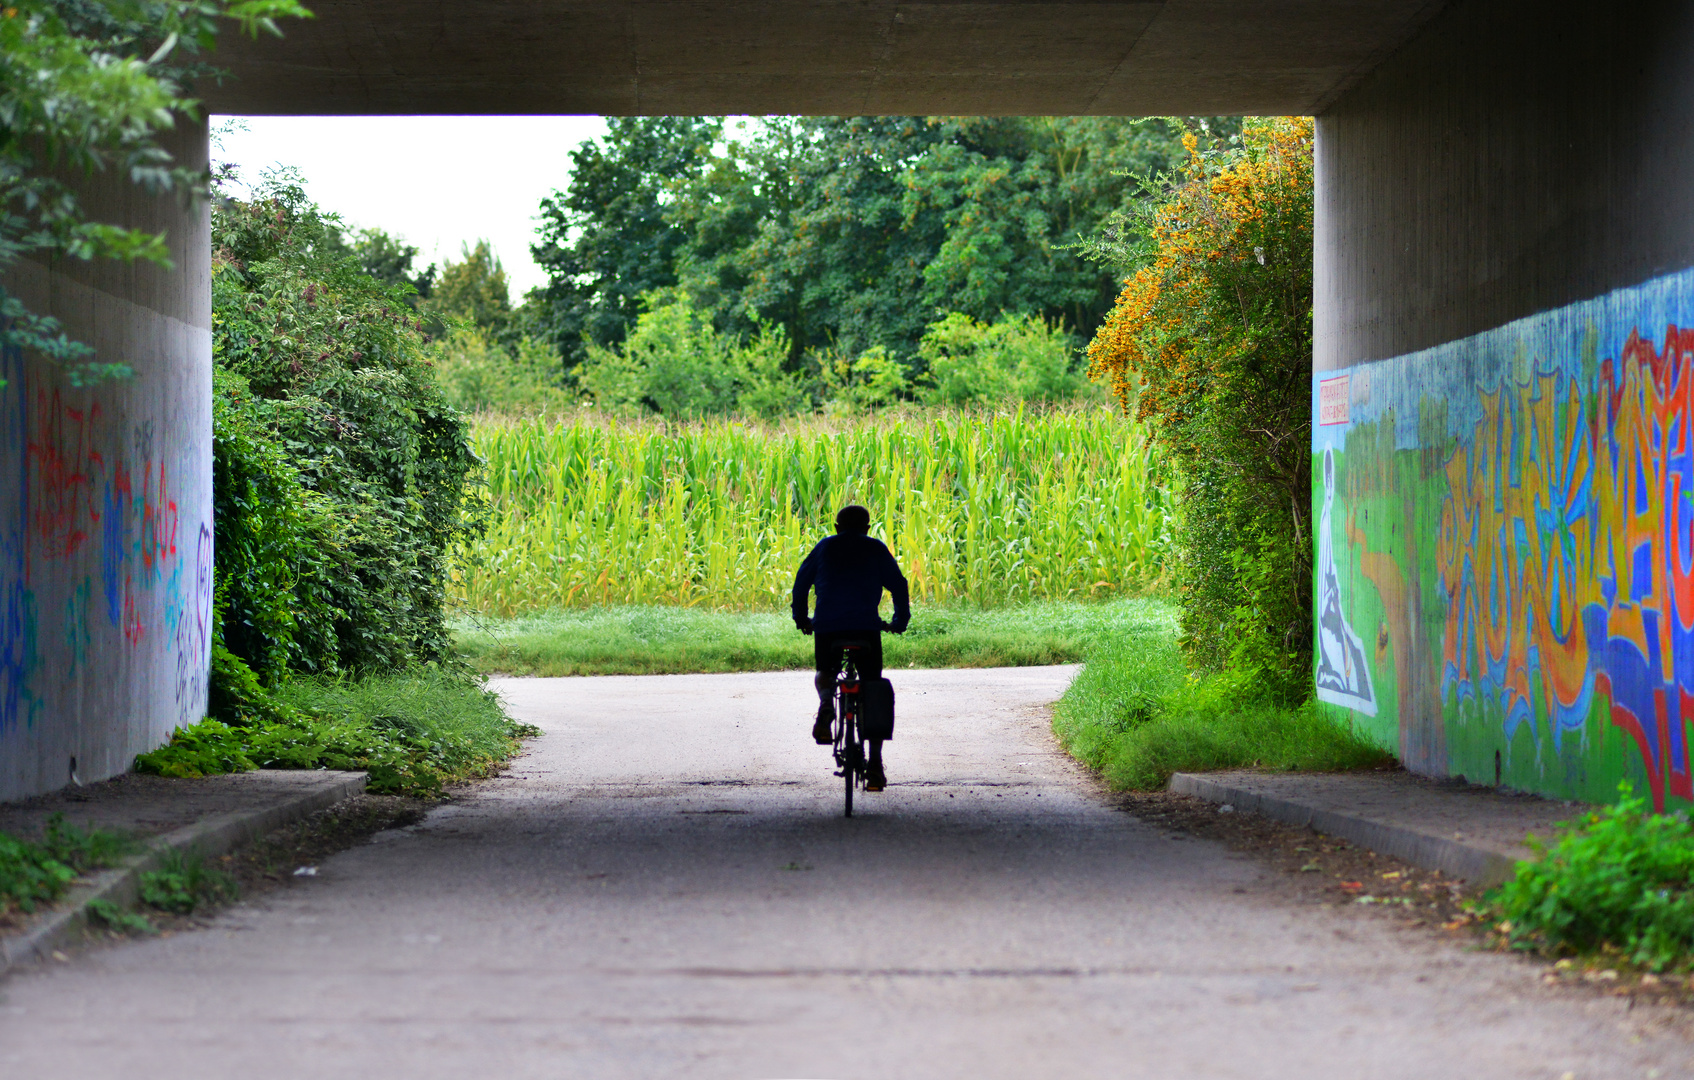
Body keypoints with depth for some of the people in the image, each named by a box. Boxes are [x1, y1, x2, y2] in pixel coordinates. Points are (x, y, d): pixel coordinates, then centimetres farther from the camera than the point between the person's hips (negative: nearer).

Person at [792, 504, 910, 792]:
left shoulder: (825, 547, 17)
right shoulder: (876, 549, 13)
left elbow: (801, 582, 19)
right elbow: (898, 585, 11)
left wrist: (801, 618, 29)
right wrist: (900, 621, 23)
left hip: (826, 626, 1)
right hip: (866, 627, -1)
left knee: (825, 673, 29)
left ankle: (826, 702, -6)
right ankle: (875, 763, -3)